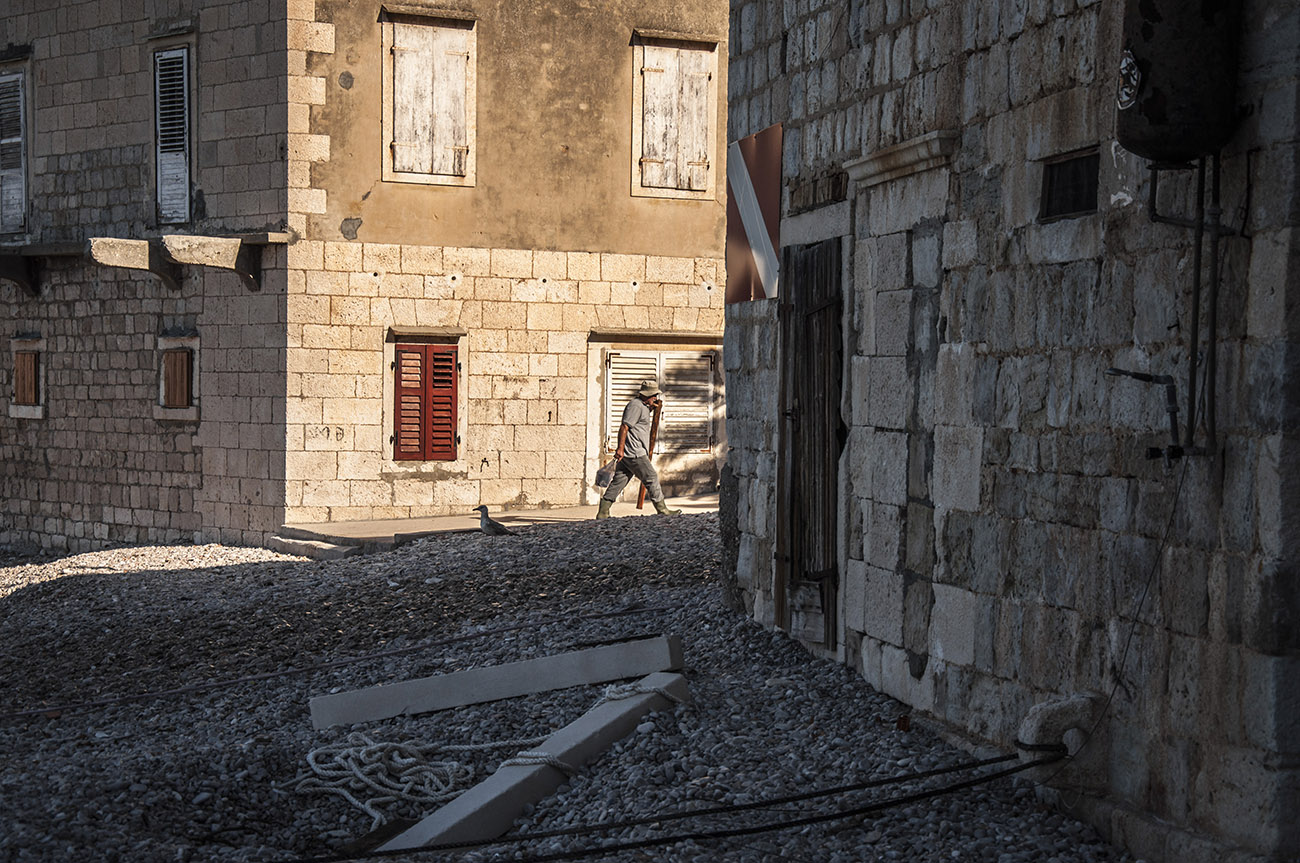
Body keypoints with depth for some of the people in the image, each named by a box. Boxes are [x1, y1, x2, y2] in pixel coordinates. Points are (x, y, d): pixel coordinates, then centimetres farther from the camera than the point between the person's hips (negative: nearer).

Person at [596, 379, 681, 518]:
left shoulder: (643, 406, 20)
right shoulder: (636, 405, -12)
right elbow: (624, 426, -19)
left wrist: (652, 409, 23)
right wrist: (620, 448, -23)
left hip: (628, 454, 10)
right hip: (634, 453, -10)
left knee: (619, 481, 7)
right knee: (651, 478, -3)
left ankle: (602, 512, 6)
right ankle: (662, 510, 5)